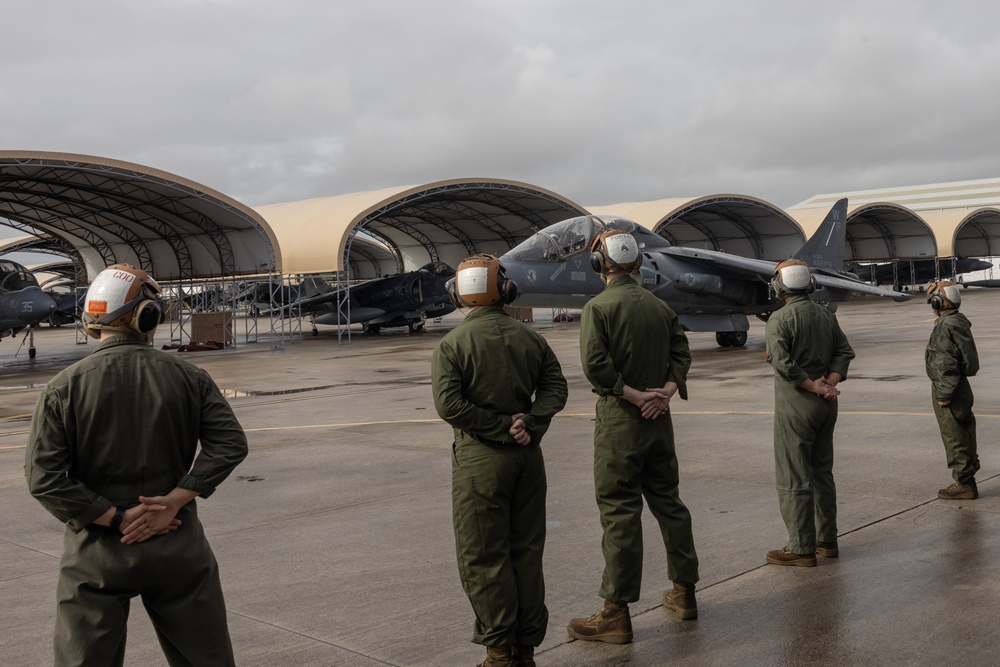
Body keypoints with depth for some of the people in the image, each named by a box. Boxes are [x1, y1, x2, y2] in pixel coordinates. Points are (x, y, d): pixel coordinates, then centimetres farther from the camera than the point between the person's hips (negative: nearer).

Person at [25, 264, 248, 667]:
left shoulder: (63, 388, -7)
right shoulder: (186, 378, -4)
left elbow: (44, 478, -13)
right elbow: (229, 443, -11)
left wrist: (115, 518, -9)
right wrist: (172, 502, -12)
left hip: (96, 553, 0)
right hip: (177, 546, 1)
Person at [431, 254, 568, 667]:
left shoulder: (452, 344, -8)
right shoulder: (530, 339, 5)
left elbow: (449, 404, -16)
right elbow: (555, 388, 0)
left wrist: (501, 428, -12)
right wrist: (528, 424, -10)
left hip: (480, 458, -4)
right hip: (528, 454, 5)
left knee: (483, 557, 4)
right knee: (526, 551, 12)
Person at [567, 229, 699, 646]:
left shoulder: (599, 307, -10)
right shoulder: (658, 306, 9)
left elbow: (595, 365, -20)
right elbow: (681, 350, 5)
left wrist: (634, 395, -14)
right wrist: (667, 390, -6)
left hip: (619, 419, -6)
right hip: (659, 419, 6)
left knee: (620, 513, -3)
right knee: (668, 501, 17)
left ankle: (616, 614, 2)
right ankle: (684, 592, 27)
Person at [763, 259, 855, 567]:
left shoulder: (780, 318, -14)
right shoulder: (827, 315, 8)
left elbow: (782, 362, -22)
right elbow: (845, 351, 6)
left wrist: (813, 386, -14)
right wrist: (829, 384, -4)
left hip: (796, 405, -7)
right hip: (826, 405, 8)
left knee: (793, 479, -1)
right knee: (822, 472, 17)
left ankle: (802, 548, 3)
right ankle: (827, 540, 25)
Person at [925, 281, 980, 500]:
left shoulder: (946, 327, -19)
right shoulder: (960, 321, 12)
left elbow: (948, 365, -23)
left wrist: (944, 394, -20)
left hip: (948, 389, -10)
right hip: (961, 387, 10)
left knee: (955, 438, -4)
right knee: (964, 435, 14)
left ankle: (963, 483, 1)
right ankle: (967, 481, 21)